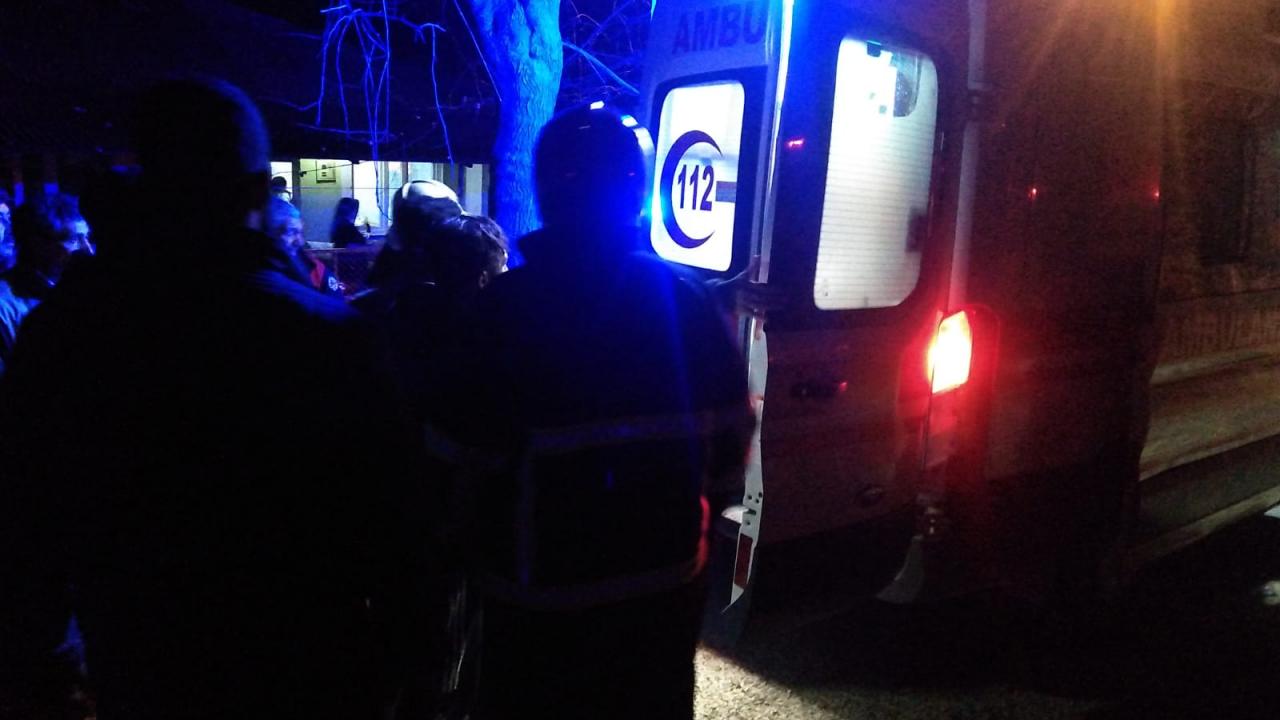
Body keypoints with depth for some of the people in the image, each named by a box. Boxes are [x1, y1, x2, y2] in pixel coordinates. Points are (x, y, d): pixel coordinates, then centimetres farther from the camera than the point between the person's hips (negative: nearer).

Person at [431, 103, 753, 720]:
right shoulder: (688, 298, -5)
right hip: (669, 572, 4)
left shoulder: (509, 304, -17)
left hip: (546, 582, -3)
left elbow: (462, 449, -14)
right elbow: (731, 430, -1)